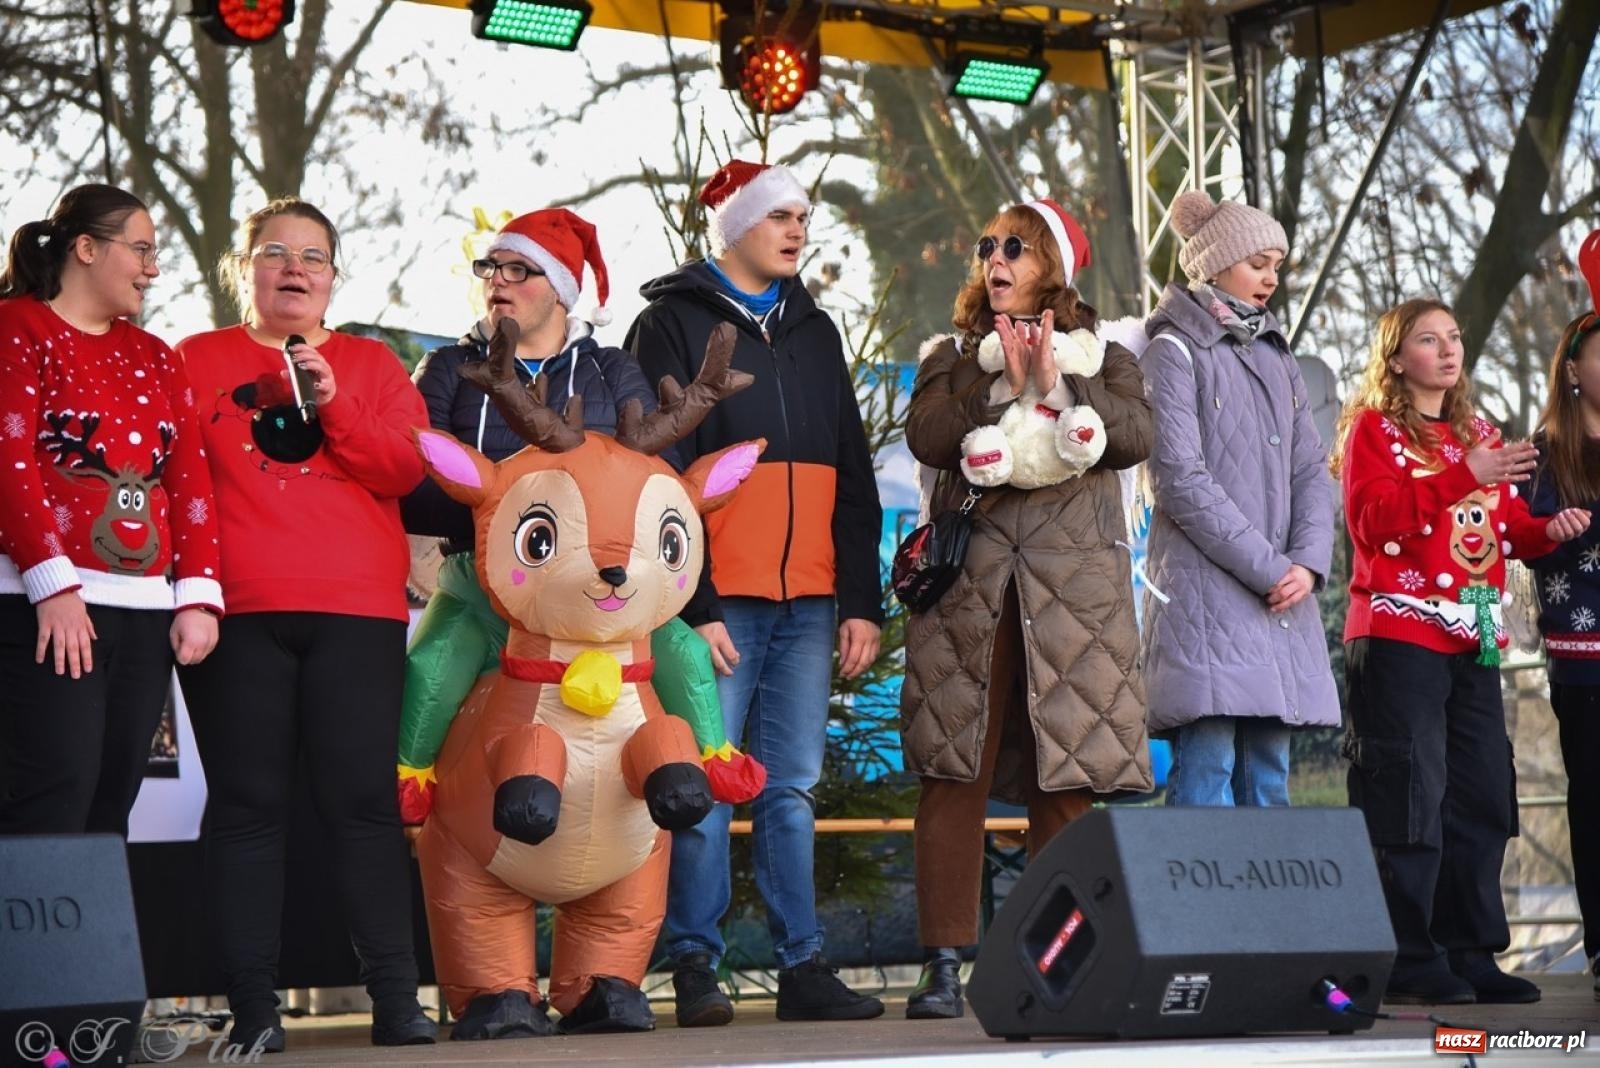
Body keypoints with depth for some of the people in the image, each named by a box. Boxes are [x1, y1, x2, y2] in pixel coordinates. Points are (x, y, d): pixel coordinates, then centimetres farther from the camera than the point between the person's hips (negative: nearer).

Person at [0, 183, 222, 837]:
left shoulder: (154, 357, 22)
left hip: (147, 613, 6)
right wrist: (53, 583, -17)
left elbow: (189, 480, 14)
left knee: (110, 808, 3)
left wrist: (198, 594, 2)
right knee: (55, 800, -14)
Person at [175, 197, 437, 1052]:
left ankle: (395, 996, -1)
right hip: (236, 612, 0)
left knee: (363, 796, -3)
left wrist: (334, 404, -9)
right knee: (247, 802, -1)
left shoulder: (372, 364, 16)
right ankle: (252, 1004, 1)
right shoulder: (196, 362, 13)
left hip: (357, 611, 1)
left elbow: (406, 468, 3)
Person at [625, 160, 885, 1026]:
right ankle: (695, 967, 0)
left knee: (793, 789, 6)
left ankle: (802, 966, 9)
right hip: (716, 599, -5)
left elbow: (852, 477, 17)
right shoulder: (673, 324, 2)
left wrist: (862, 600, 9)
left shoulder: (814, 332, 19)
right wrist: (691, 605, -12)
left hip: (809, 602, 5)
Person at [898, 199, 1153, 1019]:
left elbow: (1134, 437, -3)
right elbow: (925, 437, -2)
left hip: (1074, 584, 0)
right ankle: (944, 965, -7)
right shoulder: (952, 357, 17)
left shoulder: (1106, 360, 17)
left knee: (1065, 778, -1)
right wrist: (1001, 382, -8)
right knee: (956, 773, -7)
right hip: (968, 577, 0)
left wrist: (1058, 388, -11)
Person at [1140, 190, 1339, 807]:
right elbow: (1180, 479, -11)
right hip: (1207, 590, -7)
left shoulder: (1276, 357, 20)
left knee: (1267, 778, 6)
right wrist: (1267, 567, -13)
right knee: (1207, 769, -11)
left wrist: (1308, 561, -4)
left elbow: (1310, 470, 14)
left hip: (1281, 599, 7)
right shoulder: (1175, 351, -1)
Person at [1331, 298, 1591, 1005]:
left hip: (1473, 639, 7)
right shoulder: (1373, 429, 0)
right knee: (1411, 799, -8)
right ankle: (1409, 961, -3)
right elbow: (1374, 521, -15)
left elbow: (1508, 530, 20)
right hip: (1399, 635, -7)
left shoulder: (1478, 434, 20)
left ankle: (1470, 954, 13)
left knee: (1481, 799, 6)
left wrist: (1549, 531, -2)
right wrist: (1464, 477, -22)